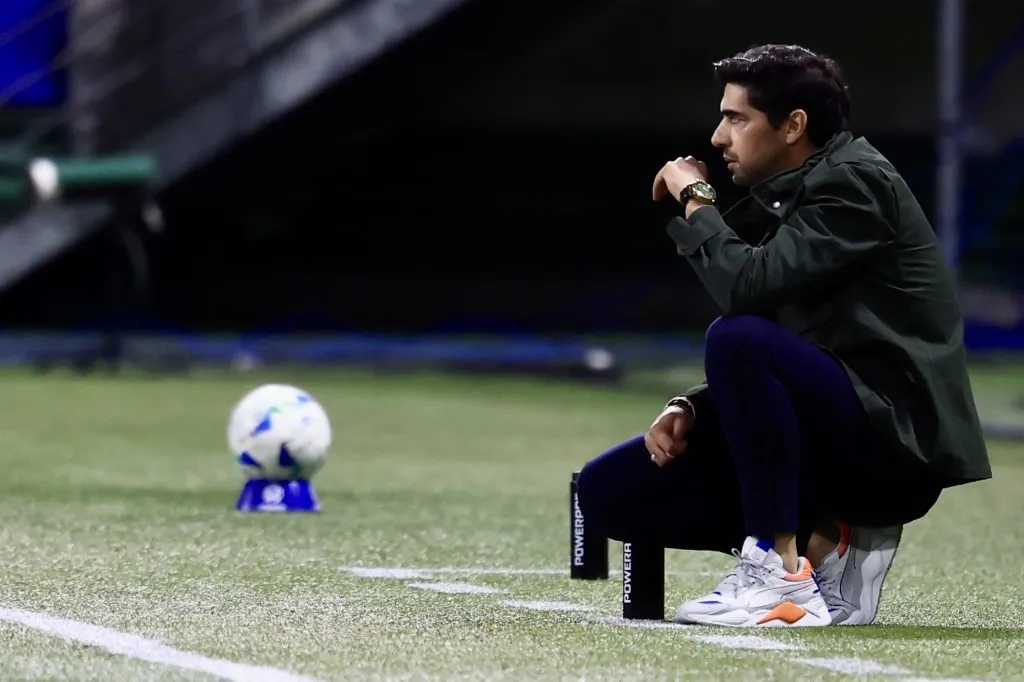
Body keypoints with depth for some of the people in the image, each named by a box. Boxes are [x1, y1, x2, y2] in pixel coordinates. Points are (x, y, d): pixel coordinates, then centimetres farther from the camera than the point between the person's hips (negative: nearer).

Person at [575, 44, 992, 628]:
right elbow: (760, 361, 19)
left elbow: (748, 290, -24)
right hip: (834, 438, 9)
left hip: (896, 442, -9)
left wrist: (695, 201, -8)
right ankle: (828, 540, 0)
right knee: (606, 490, 1)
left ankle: (783, 573, -24)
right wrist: (688, 409, 1)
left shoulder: (855, 183, -11)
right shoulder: (795, 194, 16)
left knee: (739, 339, -33)